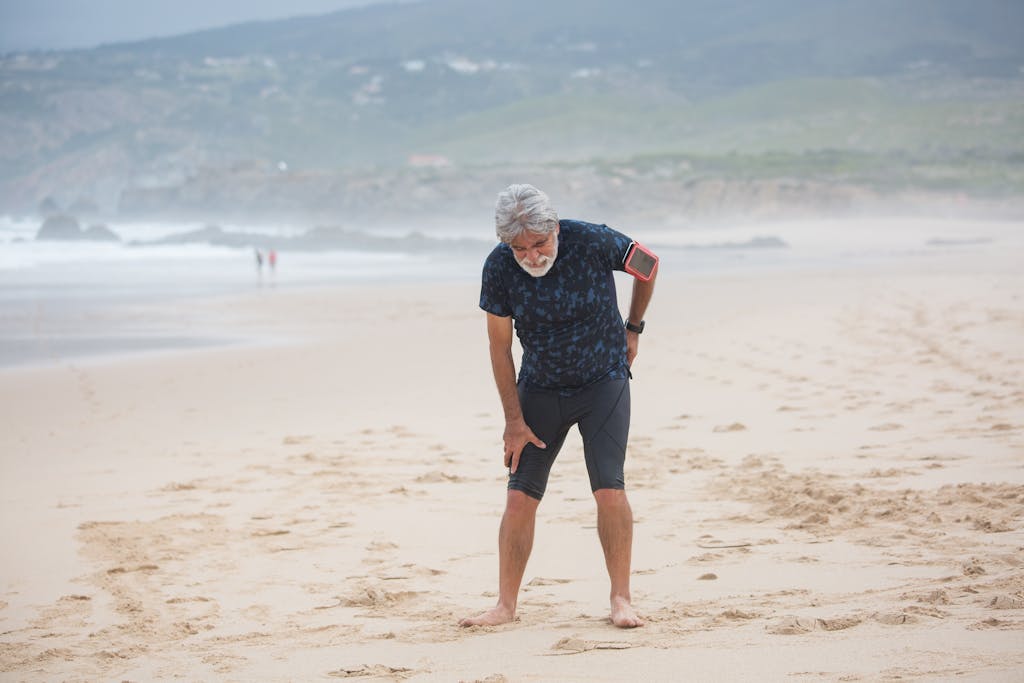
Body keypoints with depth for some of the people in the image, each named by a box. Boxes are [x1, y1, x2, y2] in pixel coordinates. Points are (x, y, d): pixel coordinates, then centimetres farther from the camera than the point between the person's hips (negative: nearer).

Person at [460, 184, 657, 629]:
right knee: (520, 496, -4)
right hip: (540, 388, 2)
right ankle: (506, 605, 6)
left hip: (603, 381, -2)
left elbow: (648, 265, 0)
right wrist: (514, 419, -6)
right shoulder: (499, 268, -17)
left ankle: (621, 598, 2)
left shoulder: (593, 242, -22)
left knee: (609, 489, -12)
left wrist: (633, 329, 7)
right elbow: (500, 348, -7)